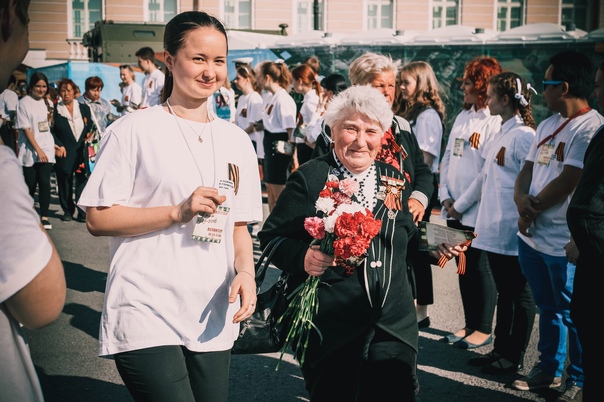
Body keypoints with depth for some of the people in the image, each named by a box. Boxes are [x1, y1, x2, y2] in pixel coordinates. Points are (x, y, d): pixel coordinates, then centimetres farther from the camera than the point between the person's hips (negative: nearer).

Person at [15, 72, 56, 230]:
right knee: (30, 185, 1)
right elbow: (26, 129, -7)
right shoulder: (24, 103, -4)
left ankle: (44, 217, -4)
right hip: (29, 150, -3)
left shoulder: (48, 103, 11)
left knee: (45, 183, -9)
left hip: (46, 149, 3)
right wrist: (38, 150, -12)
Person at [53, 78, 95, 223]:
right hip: (64, 153, -1)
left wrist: (90, 134, -4)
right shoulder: (54, 110, 4)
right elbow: (51, 131, 1)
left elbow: (92, 126, 17)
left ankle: (83, 211, 0)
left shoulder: (84, 108, 11)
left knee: (82, 181, -4)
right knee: (65, 182, 4)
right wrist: (58, 146, -10)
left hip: (82, 152, 1)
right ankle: (67, 210, 15)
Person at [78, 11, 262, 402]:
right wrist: (178, 212, -17)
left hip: (214, 317, 5)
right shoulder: (135, 130, -5)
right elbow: (98, 219, -8)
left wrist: (246, 272, -4)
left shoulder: (237, 140, 11)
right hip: (146, 315, -5)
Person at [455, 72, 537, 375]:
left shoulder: (524, 135, -14)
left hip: (513, 233, -9)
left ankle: (514, 357, 16)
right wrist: (458, 206, 23)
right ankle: (500, 349, 27)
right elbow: (484, 176, 20)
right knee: (503, 293, 17)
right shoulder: (501, 134, 13)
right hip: (493, 230, 9)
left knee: (520, 296, 6)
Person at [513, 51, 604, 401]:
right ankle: (548, 369, 35)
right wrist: (521, 199, -9)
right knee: (547, 308, 20)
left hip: (564, 242, -8)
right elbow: (528, 169, 12)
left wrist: (531, 210, -9)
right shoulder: (548, 124, 13)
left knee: (572, 314, 5)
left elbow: (567, 182, -20)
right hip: (531, 235, 8)